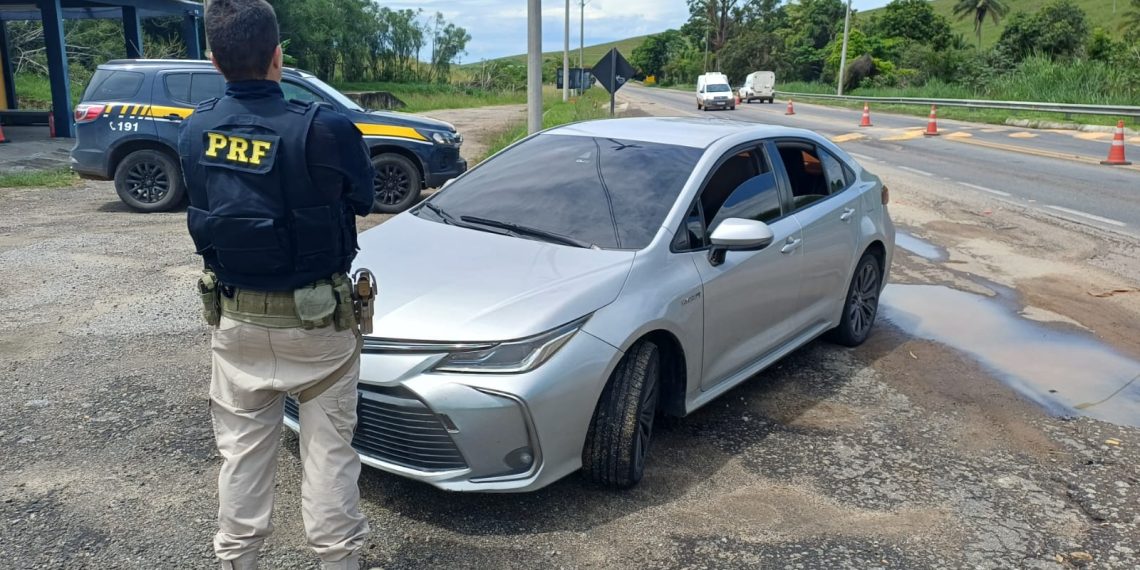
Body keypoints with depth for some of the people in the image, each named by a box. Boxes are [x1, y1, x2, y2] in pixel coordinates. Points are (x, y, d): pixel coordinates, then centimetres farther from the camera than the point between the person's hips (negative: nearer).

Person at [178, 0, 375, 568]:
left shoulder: (194, 131, -4)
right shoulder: (324, 129, -20)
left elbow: (207, 209, 8)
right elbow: (362, 200, -2)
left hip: (236, 319, 4)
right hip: (316, 321, -4)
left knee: (242, 448, 16)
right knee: (328, 449, 9)